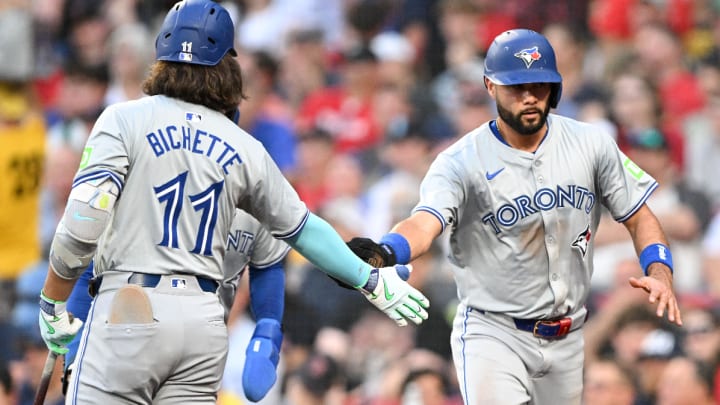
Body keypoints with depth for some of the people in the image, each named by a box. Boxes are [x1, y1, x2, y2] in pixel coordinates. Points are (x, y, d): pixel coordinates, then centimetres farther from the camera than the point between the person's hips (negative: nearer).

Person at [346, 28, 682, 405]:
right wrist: (384, 253, -52)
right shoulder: (460, 162, -12)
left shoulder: (589, 144, 0)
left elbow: (639, 217, 7)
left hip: (568, 341, 5)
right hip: (493, 332, -4)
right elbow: (424, 223, -29)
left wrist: (660, 274, -12)